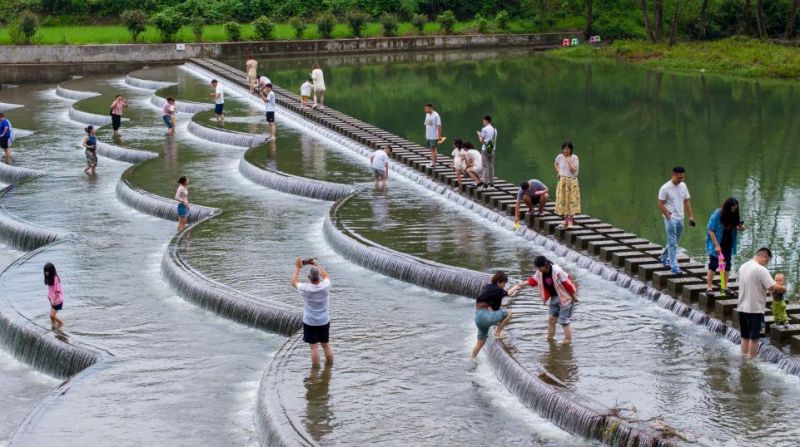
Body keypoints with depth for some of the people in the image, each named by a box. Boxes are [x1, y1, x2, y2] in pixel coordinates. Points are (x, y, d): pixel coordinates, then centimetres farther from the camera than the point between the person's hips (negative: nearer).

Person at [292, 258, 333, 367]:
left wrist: (297, 268, 8)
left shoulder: (305, 289, -21)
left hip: (310, 322, -3)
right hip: (324, 321, 3)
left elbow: (294, 282, 0)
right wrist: (317, 265, 13)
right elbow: (326, 276, 9)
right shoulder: (325, 286, -16)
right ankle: (330, 366, 25)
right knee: (326, 345, 15)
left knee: (314, 347, 4)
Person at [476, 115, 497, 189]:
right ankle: (491, 183, 10)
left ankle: (485, 183, -5)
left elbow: (482, 141, -12)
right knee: (491, 166, 9)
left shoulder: (484, 129, -11)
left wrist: (479, 135, 7)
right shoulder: (494, 130, 8)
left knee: (485, 166, -3)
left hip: (485, 150, -5)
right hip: (492, 150, 6)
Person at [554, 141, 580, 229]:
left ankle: (571, 219, 2)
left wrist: (569, 162, -25)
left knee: (571, 200, -5)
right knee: (563, 200, 5)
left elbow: (574, 170, -17)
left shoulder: (574, 158, -10)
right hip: (562, 181, 3)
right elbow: (556, 164, 22)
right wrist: (558, 172, 7)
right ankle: (566, 219, 15)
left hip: (572, 181, -3)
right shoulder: (560, 157, 0)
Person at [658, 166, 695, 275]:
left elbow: (687, 201, 12)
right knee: (672, 243, -9)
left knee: (673, 241, 18)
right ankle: (674, 266, -9)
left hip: (680, 218, 7)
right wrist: (668, 215, -19)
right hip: (671, 219, -7)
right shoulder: (665, 188, -13)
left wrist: (691, 216, 6)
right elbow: (661, 204, -11)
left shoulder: (683, 186, 6)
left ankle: (664, 258, 37)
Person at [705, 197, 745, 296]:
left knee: (727, 265, 8)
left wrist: (741, 228, -14)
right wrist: (716, 245, -22)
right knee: (713, 264, -6)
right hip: (716, 244, -6)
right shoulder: (717, 214, -19)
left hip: (728, 244, 6)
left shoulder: (733, 215, -3)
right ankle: (709, 287, -3)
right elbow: (710, 230, -19)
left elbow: (734, 228, 11)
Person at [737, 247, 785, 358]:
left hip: (742, 308, 7)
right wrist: (783, 289, -2)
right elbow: (773, 287, -22)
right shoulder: (761, 270, -18)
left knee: (745, 336, 15)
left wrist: (768, 288, 13)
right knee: (754, 338, 2)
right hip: (755, 309, -7)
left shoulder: (743, 267, 8)